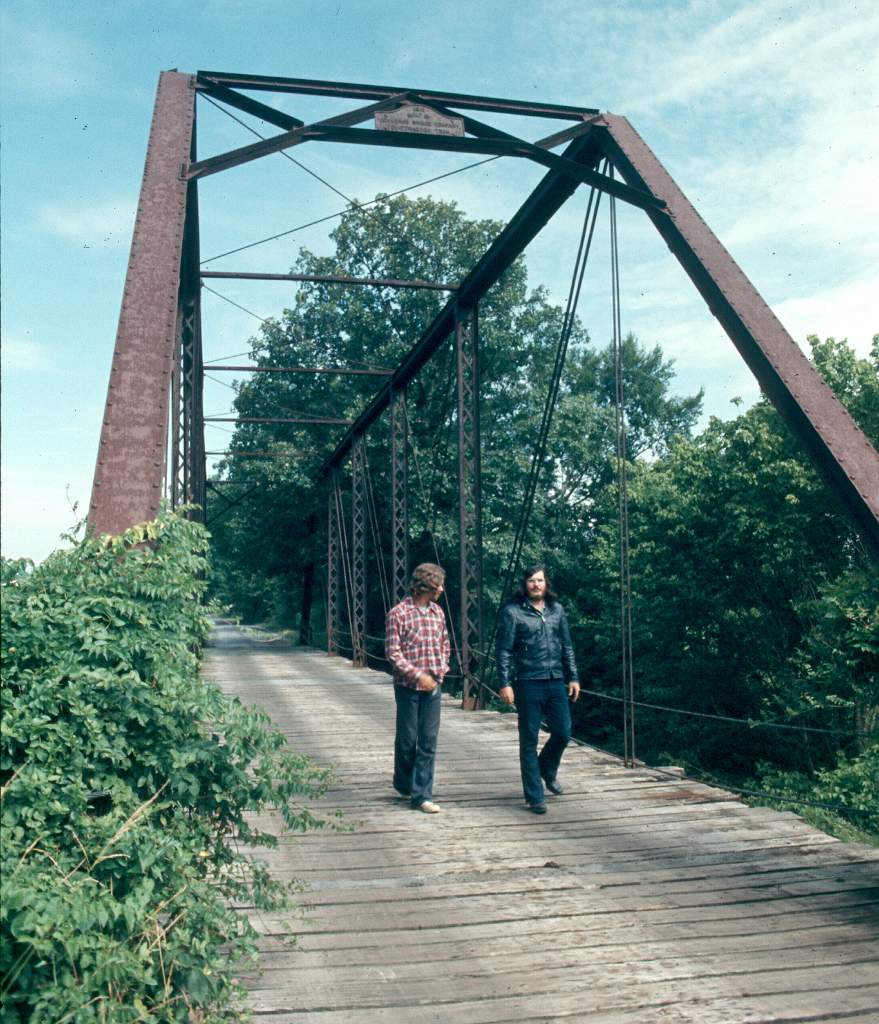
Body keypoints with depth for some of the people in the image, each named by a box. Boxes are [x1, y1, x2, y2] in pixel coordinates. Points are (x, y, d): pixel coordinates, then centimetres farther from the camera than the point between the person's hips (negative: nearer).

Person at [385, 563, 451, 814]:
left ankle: (421, 795, 7)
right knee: (407, 739, 7)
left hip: (433, 686, 5)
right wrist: (417, 675, -17)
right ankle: (403, 783, 31)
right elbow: (392, 652, -12)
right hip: (408, 687, -5)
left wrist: (442, 668, 7)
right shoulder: (399, 613, -9)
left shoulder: (437, 612, 9)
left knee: (429, 742, 2)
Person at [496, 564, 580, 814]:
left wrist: (573, 677, 12)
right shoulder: (512, 612, -4)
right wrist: (504, 683, -12)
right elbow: (504, 651, -6)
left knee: (563, 733, 8)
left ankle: (547, 771, 38)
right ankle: (535, 796, 12)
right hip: (529, 683, -4)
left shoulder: (556, 609, 10)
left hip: (556, 682, 5)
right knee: (529, 741, 2)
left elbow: (567, 646, 15)